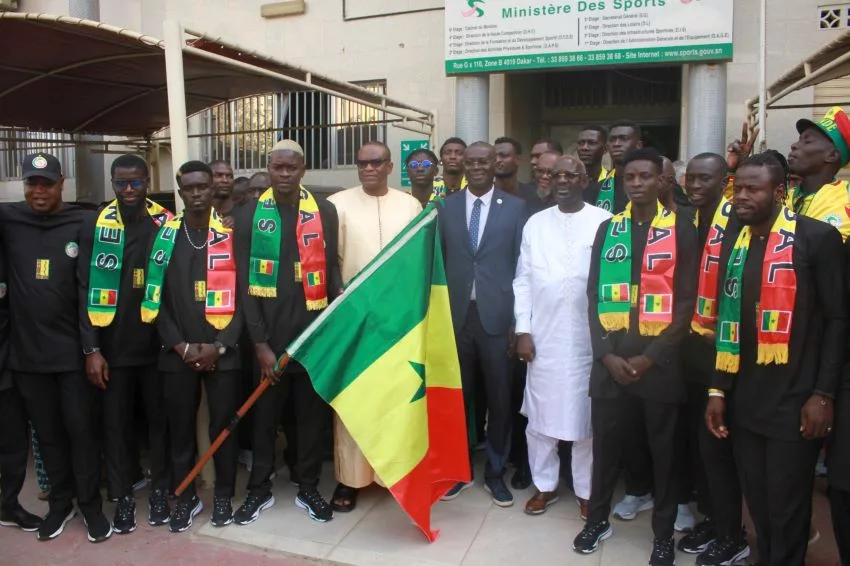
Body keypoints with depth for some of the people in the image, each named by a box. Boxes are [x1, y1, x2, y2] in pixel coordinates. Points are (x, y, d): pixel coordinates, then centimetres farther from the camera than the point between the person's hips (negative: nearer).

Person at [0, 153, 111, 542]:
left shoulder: (85, 224, -6)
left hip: (74, 349, -2)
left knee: (81, 430, 6)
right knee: (47, 432, 15)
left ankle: (90, 504, 22)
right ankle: (60, 501, 32)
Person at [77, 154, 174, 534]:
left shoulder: (166, 225, 0)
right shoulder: (95, 228, 1)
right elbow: (87, 291, -2)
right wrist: (91, 348, -7)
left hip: (157, 343, 0)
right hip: (112, 346, 1)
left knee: (160, 418, 10)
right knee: (116, 422, 9)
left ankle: (161, 489, 26)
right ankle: (123, 495, 24)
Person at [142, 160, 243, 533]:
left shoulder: (232, 234, 2)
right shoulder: (163, 235, 5)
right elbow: (156, 297, 3)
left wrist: (220, 345, -9)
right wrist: (181, 346, -6)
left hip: (223, 352, -1)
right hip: (177, 354, 1)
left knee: (223, 425, 6)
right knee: (180, 427, 9)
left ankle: (223, 495, 24)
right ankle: (185, 496, 26)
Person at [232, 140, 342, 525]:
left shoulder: (324, 212, 3)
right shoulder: (249, 216, 1)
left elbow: (332, 267, 6)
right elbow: (245, 284, -2)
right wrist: (260, 342, -7)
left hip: (312, 333, 1)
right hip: (269, 338, 0)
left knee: (312, 415, 11)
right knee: (265, 416, 12)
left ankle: (308, 488, 27)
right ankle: (259, 489, 29)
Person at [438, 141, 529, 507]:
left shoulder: (516, 208, 1)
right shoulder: (446, 208, 7)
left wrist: (520, 319, -5)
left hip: (498, 316, -1)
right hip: (456, 316, 2)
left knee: (500, 399, 8)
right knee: (457, 397, 11)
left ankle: (495, 472, 26)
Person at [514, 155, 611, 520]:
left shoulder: (605, 222, -2)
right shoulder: (535, 223, 7)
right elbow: (523, 279, 6)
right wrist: (522, 329, -1)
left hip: (589, 337, -2)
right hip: (543, 336, 2)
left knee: (585, 415, 10)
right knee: (539, 415, 10)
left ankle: (586, 490, 27)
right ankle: (544, 485, 28)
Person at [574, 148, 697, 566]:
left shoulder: (682, 230, 0)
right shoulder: (608, 229, 8)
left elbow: (686, 302, -4)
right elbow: (594, 296, 6)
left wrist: (651, 357, -11)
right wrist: (606, 353, -5)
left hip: (659, 362, -2)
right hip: (609, 361, 2)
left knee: (663, 449, 10)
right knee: (605, 443, 11)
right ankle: (598, 518, 31)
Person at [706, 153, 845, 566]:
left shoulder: (817, 238, -6)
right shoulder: (734, 245, 10)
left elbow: (837, 319, -7)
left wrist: (823, 394, -10)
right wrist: (718, 390, 9)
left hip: (794, 401, -5)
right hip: (744, 401, 5)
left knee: (786, 507, 7)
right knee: (757, 502, 15)